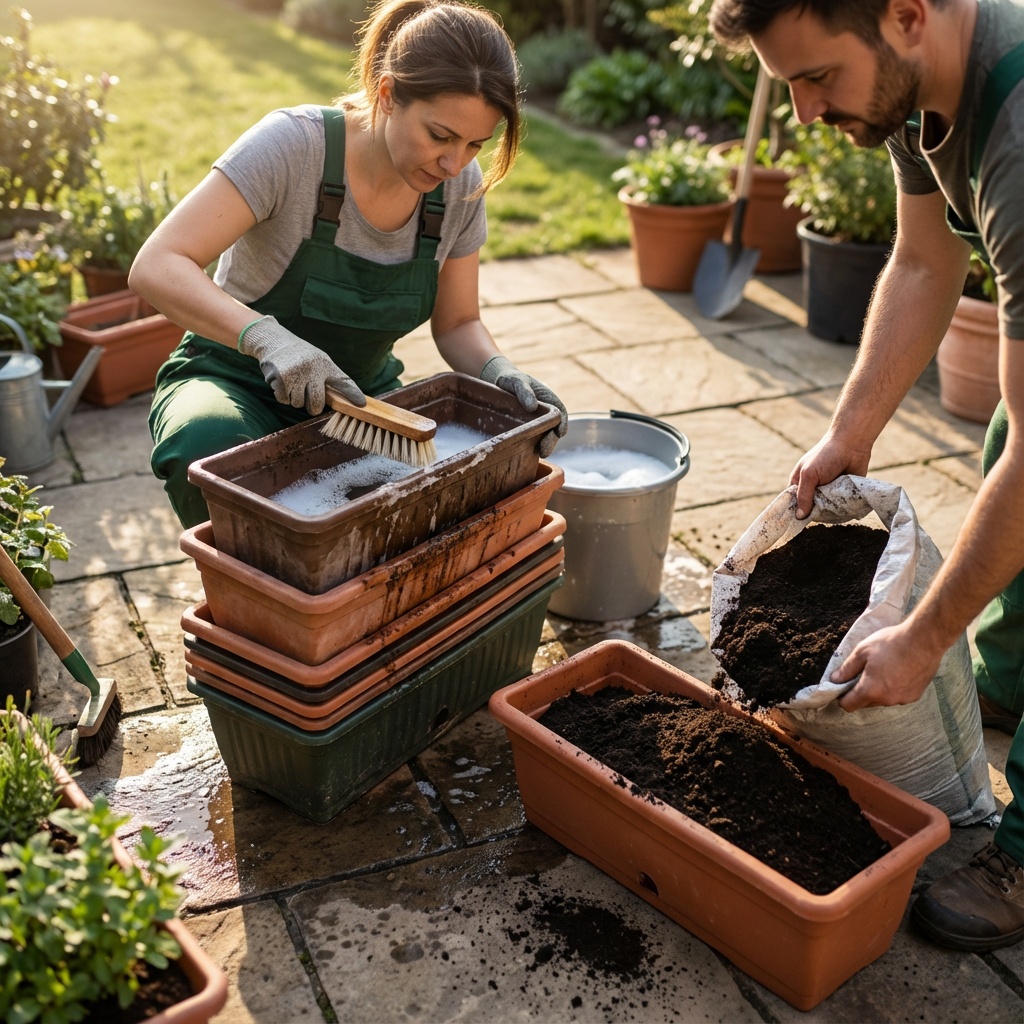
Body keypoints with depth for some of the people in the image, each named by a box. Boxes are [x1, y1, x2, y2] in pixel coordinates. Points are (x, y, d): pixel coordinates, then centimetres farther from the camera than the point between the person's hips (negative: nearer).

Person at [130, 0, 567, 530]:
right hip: (240, 383, -4)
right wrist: (267, 336, -48)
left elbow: (456, 324, 2)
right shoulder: (294, 143, -24)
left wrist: (500, 371, -21)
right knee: (207, 444, -39)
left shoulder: (461, 187, -9)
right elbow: (155, 268, -30)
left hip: (360, 392, 4)